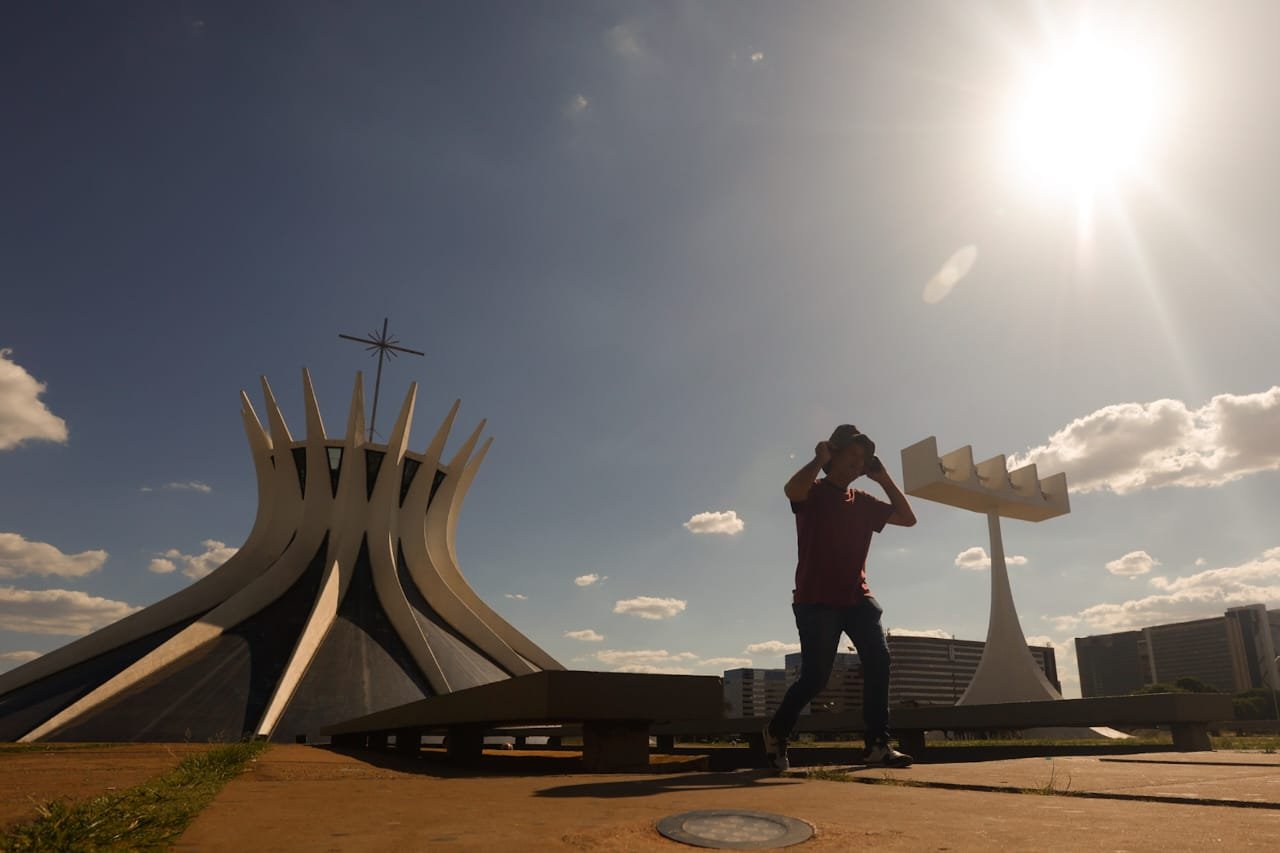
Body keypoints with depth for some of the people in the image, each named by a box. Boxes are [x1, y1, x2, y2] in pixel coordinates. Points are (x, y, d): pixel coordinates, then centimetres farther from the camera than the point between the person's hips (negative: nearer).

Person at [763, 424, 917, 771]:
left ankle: (877, 744, -6)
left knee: (878, 659, -13)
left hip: (856, 597, 5)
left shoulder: (863, 502, 14)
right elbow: (791, 489, -28)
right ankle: (776, 732, 18)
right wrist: (819, 459, -17)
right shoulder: (813, 494, -4)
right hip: (816, 600, -5)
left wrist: (883, 477, 7)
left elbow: (908, 518, 11)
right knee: (815, 677, -6)